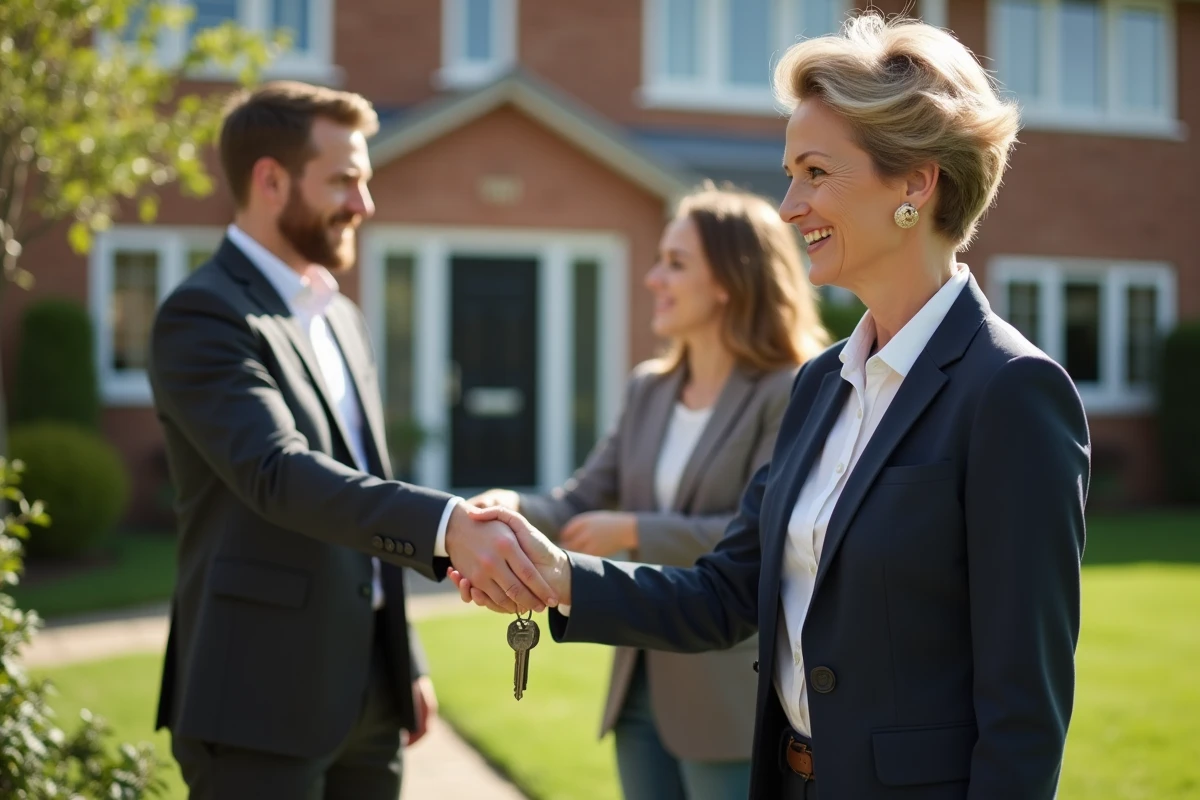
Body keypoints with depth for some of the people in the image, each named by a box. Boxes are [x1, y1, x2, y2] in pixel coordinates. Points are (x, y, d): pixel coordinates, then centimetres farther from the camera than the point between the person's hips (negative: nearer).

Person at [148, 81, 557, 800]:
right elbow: (280, 472, -28)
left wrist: (407, 661, 17)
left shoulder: (340, 315, 15)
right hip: (260, 701, -8)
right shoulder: (203, 315, -13)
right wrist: (447, 525, -41)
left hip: (369, 694, 8)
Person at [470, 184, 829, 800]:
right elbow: (583, 500, 4)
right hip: (641, 684, 7)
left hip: (731, 696, -7)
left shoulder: (788, 393, -12)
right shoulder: (648, 388, 10)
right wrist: (516, 509, -17)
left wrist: (633, 530, -18)